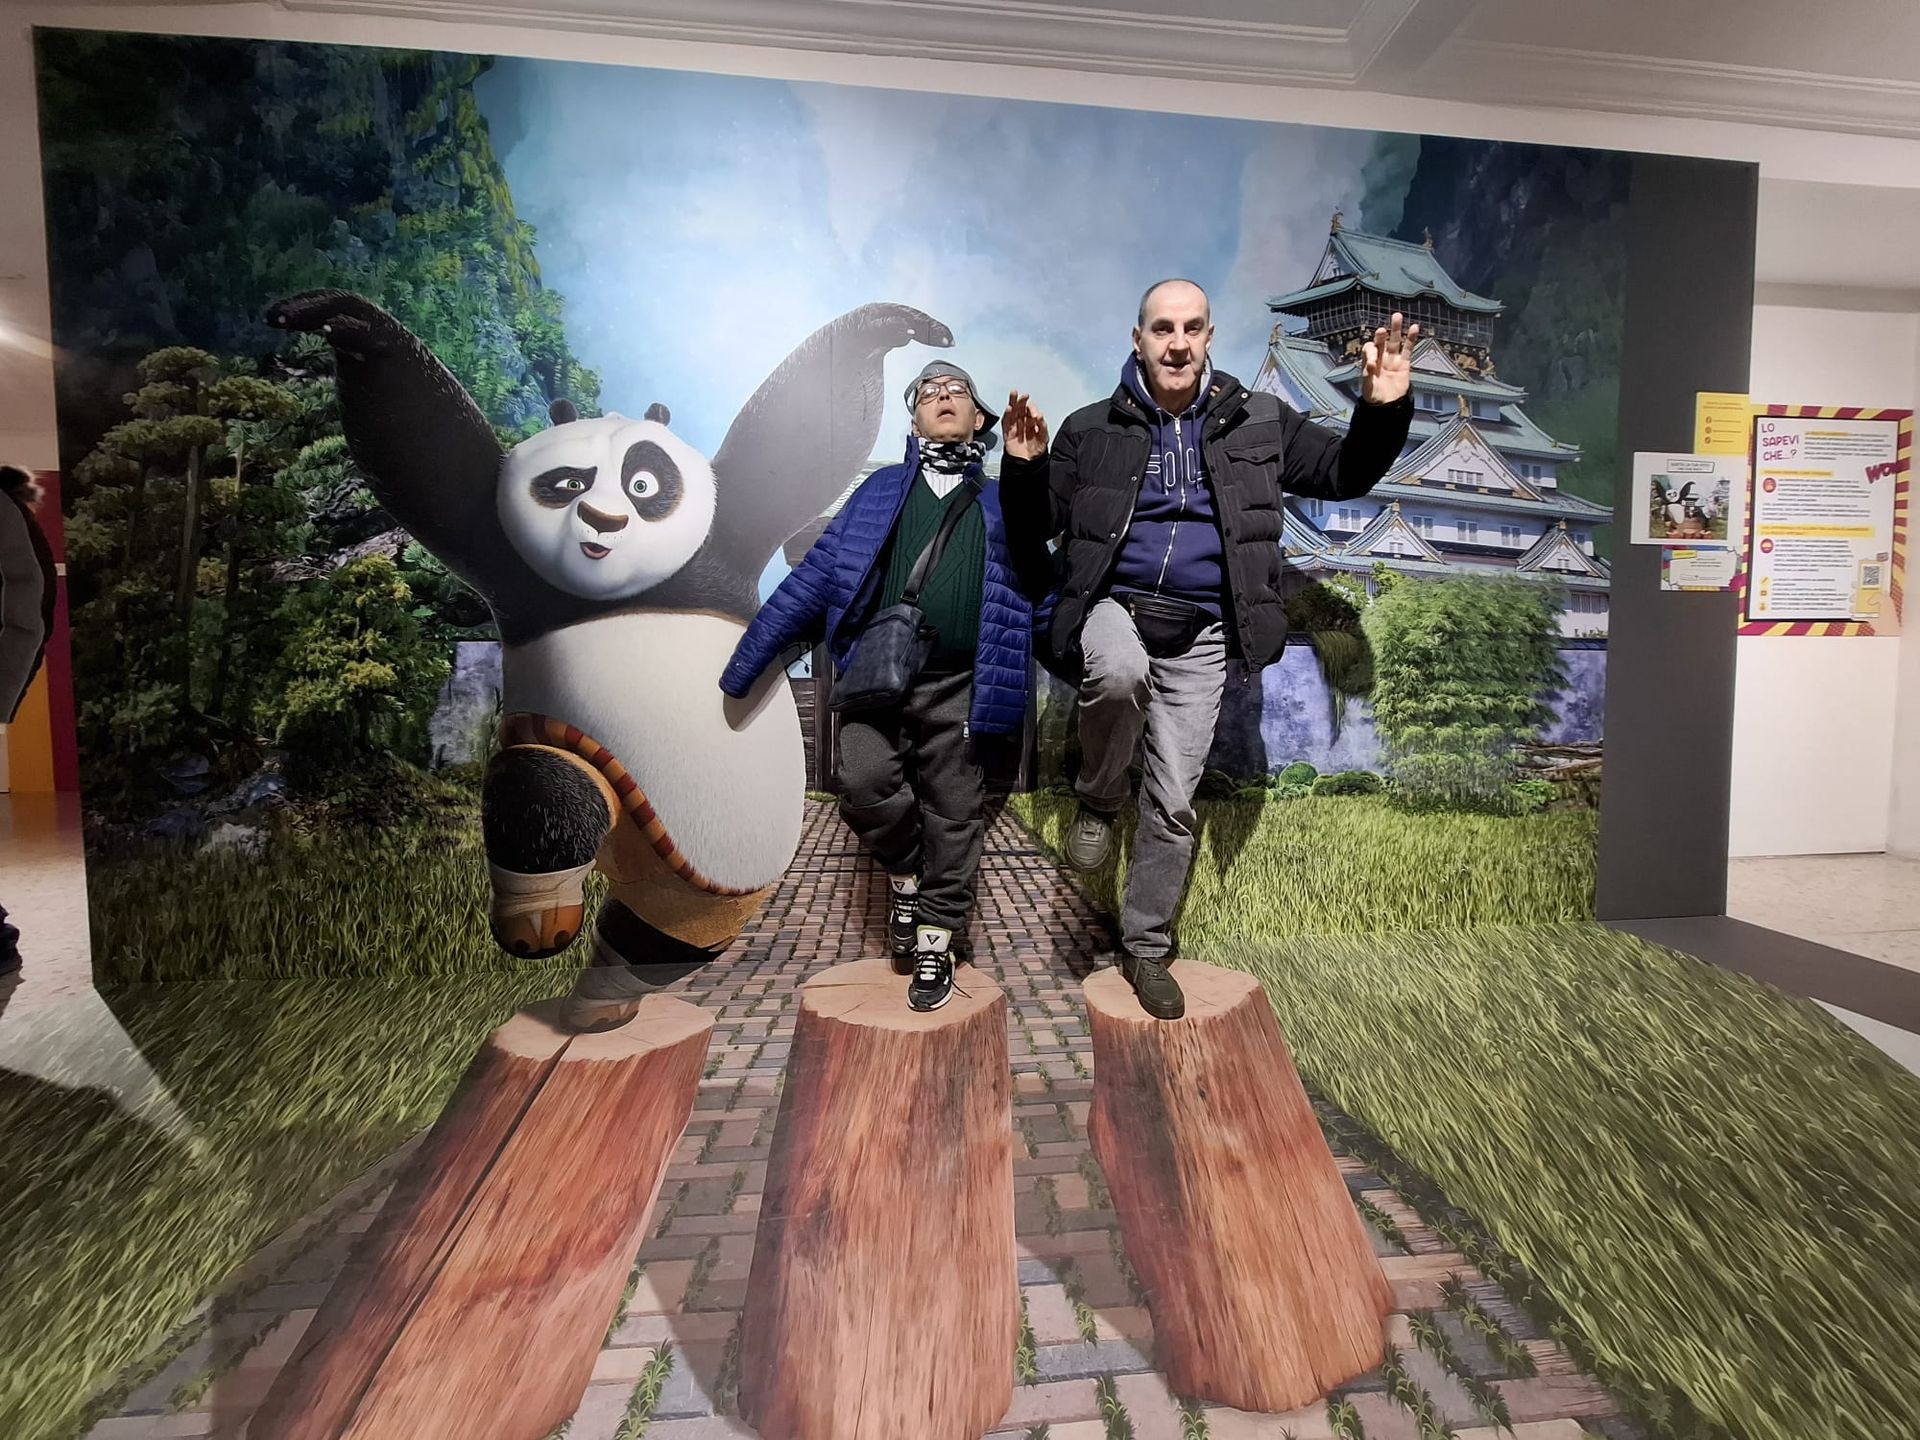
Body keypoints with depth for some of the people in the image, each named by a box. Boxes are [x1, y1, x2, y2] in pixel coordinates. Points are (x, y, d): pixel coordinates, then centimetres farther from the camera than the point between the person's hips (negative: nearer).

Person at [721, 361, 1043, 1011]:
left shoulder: (1003, 504, 15)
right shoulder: (880, 490, 15)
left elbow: (1037, 586, 14)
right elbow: (813, 578, 9)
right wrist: (744, 664, 6)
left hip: (956, 687, 0)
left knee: (952, 813, 3)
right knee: (866, 783, -18)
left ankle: (935, 942, 21)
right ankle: (905, 874, 12)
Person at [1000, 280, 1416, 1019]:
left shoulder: (1258, 422, 8)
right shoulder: (1091, 430, 4)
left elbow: (1344, 472, 16)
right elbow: (1031, 534, 4)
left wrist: (1383, 410, -2)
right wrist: (1024, 466, -14)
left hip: (1200, 635, 2)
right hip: (1113, 607, -1)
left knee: (1173, 804, 3)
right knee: (1120, 671, -40)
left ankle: (1146, 947, 23)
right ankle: (1097, 804, -9)